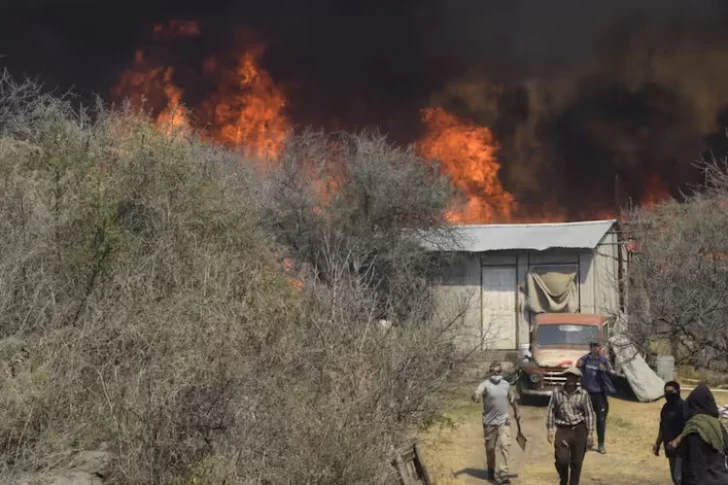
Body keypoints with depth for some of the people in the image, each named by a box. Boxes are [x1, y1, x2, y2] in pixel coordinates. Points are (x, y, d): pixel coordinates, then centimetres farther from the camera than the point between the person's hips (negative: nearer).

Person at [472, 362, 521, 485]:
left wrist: (516, 411, 26)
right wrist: (476, 396, -51)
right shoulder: (485, 384, -11)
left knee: (505, 445, -12)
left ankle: (503, 473, -13)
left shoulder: (506, 384, 4)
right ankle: (491, 470, 31)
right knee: (490, 448, 11)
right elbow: (476, 395, -29)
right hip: (489, 422, -2)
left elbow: (512, 399, 21)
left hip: (503, 421, 2)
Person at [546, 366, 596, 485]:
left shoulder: (583, 394, -1)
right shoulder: (557, 393, 1)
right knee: (561, 460, -10)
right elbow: (551, 411, 5)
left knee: (576, 462, 5)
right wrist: (549, 429, -1)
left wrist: (590, 433, -1)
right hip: (562, 430, 0)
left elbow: (589, 414, 2)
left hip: (579, 430, 0)